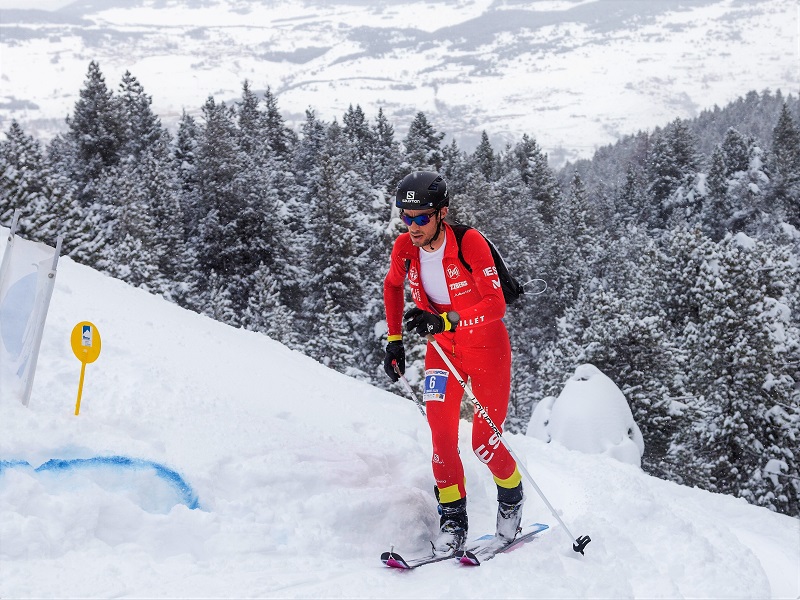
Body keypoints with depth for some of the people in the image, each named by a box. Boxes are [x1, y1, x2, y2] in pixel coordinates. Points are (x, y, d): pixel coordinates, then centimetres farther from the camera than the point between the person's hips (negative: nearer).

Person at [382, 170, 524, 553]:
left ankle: (512, 497, 27)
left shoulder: (470, 243, -25)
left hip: (487, 346, -4)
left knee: (484, 441, -3)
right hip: (442, 349, 4)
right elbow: (393, 286, 12)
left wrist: (444, 320, -43)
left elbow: (496, 306, -30)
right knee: (441, 434, -10)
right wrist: (394, 340, 7)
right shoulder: (405, 247, -10)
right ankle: (453, 518, 5)